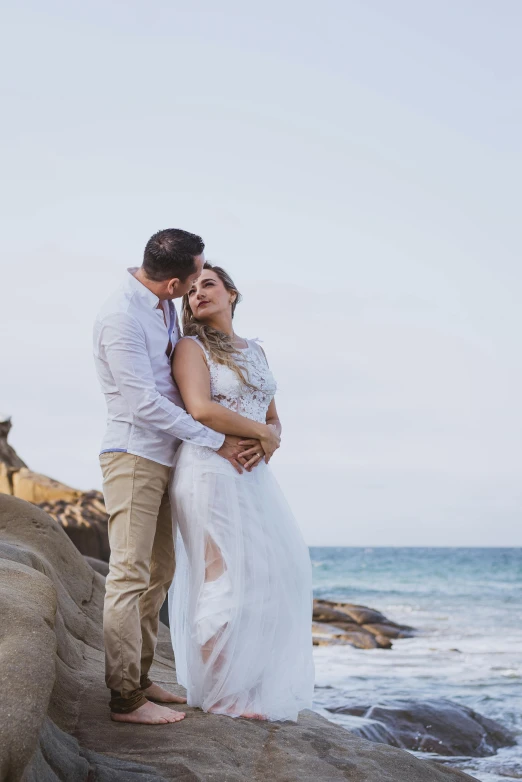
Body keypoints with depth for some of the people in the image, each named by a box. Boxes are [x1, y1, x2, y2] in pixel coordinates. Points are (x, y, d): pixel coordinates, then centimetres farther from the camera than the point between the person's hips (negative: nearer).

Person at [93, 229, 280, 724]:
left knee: (159, 573, 13)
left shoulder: (165, 308, 9)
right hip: (133, 456, -10)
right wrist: (217, 441, -13)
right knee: (131, 574, -10)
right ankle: (126, 699, -8)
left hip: (164, 459, 10)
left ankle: (139, 679, 22)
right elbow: (145, 403, -20)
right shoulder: (120, 317, -19)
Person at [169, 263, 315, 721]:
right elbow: (201, 409, -18)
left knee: (282, 571, 6)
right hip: (209, 472, -7)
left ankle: (257, 686, 18)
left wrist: (267, 442, -4)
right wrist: (262, 432, -9)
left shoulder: (255, 351, 19)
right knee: (223, 579, -8)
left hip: (254, 475, 7)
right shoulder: (192, 347, -2)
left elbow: (274, 419, 19)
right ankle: (221, 695, 2)